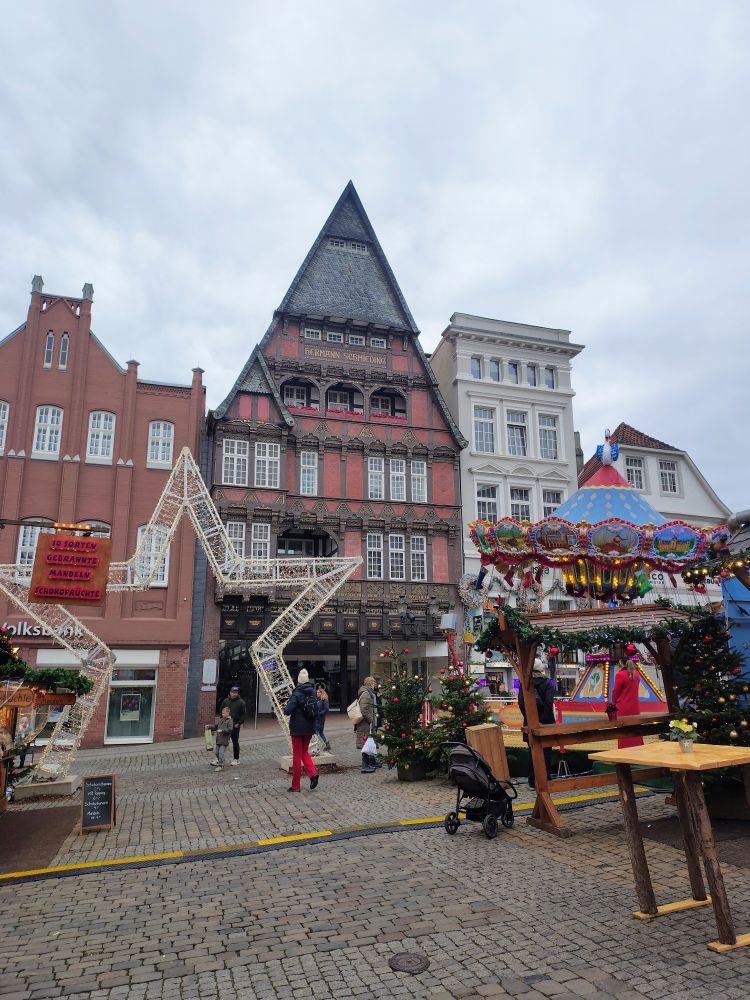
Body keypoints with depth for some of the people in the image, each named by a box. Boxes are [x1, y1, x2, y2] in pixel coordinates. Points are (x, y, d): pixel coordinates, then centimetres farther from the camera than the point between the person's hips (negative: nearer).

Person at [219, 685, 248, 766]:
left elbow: (244, 714, -3)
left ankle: (236, 759, 14)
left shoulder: (241, 702, -5)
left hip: (235, 726, -3)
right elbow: (221, 711, 16)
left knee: (235, 742, 3)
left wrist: (239, 723, -10)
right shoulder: (225, 701, 5)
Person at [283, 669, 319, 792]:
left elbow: (287, 711, -21)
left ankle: (295, 785, 11)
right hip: (310, 728, 5)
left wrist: (286, 707, -1)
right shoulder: (313, 693, 2)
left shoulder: (296, 694, -17)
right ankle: (313, 773, -1)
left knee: (297, 755, 5)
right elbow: (317, 710, 9)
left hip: (298, 728, -5)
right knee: (304, 752, 21)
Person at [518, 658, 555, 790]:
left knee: (532, 752, 10)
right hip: (546, 723, -1)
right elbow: (548, 703, -15)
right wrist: (542, 721, -12)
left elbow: (521, 703, -9)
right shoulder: (547, 683, -6)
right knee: (546, 752, 9)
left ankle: (533, 782, 12)